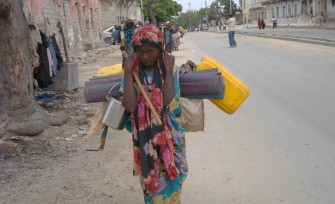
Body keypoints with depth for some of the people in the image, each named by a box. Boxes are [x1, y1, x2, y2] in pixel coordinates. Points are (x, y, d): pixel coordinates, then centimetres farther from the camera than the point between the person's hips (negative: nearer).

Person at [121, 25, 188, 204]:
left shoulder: (170, 69, -12)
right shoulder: (131, 71, -10)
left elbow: (169, 104, -24)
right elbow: (129, 106, -22)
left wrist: (168, 70, -23)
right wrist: (128, 72, -23)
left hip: (169, 135, 0)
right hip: (144, 136, 1)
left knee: (169, 179, 10)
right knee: (150, 178, 12)